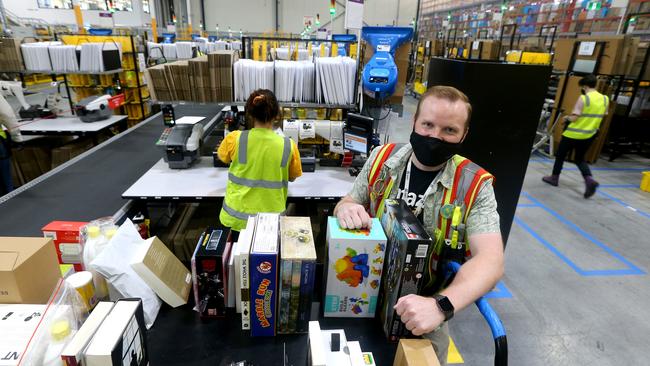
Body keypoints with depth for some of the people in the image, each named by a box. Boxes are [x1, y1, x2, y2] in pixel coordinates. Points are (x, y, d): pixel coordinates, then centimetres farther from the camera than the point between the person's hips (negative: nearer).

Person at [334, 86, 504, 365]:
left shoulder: (475, 185, -14)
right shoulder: (383, 158, -6)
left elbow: (490, 261, -22)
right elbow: (349, 203, 4)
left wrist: (441, 305, -39)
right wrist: (345, 208, -22)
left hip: (425, 302, -1)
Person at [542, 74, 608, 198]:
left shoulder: (583, 98, -16)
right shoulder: (605, 99, 3)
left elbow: (574, 118, -18)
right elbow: (602, 117, 12)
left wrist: (566, 118, 2)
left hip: (573, 134, -6)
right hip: (589, 135, 6)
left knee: (560, 155, 14)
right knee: (580, 159, 18)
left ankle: (554, 178, 24)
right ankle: (589, 180, -4)